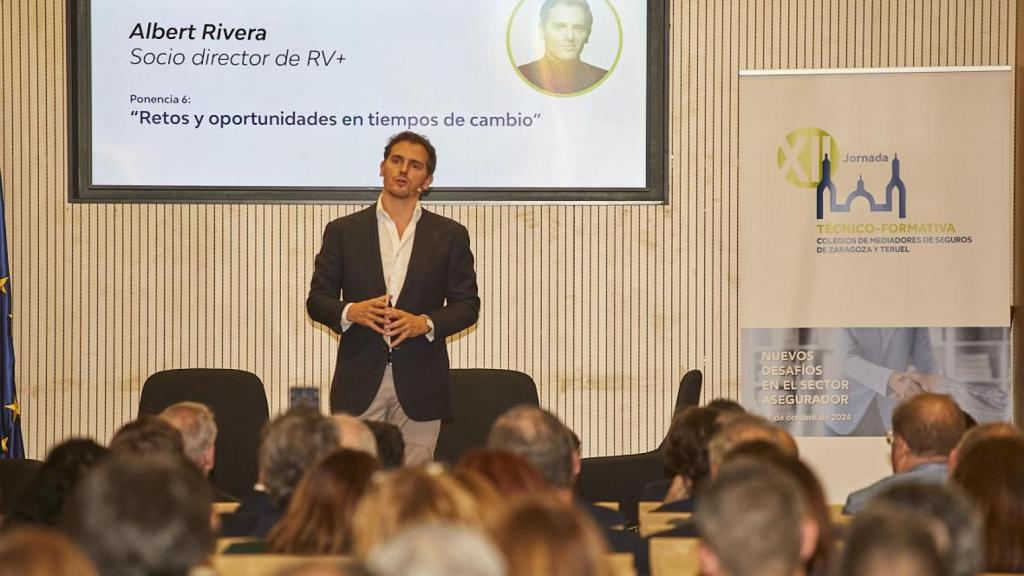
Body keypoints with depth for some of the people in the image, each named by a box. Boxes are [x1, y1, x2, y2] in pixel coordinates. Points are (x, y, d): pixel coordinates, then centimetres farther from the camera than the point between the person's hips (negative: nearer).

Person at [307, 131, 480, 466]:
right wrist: (350, 312, -13)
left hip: (419, 385, 0)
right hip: (359, 383, 0)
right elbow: (317, 300, 9)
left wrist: (425, 323, -11)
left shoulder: (450, 235, 9)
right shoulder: (343, 231, 9)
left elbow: (467, 304, 8)